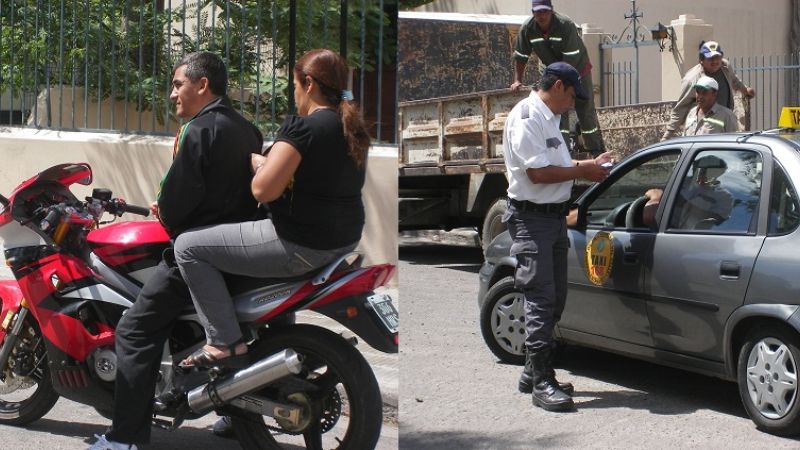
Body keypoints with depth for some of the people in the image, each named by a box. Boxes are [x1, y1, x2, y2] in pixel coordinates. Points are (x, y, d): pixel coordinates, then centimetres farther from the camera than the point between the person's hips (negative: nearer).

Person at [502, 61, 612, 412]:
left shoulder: (549, 118, 17)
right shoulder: (526, 117, -14)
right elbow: (538, 173, -20)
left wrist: (588, 164, 13)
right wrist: (581, 171, -12)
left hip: (554, 216, 10)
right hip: (532, 218, -10)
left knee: (554, 298, 13)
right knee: (542, 298, -11)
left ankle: (533, 374, 22)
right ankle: (541, 383, -10)